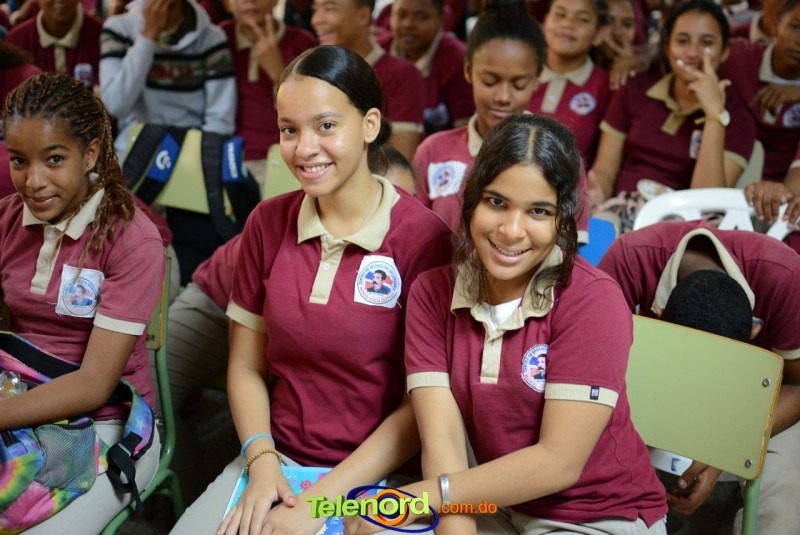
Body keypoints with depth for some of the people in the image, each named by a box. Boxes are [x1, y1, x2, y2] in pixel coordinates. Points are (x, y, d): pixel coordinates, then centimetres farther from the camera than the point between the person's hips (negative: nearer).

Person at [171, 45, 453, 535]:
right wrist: (262, 463, -9)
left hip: (377, 474, -4)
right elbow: (246, 366, 7)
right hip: (274, 461, 4)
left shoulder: (424, 238, -13)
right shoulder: (268, 224, 2)